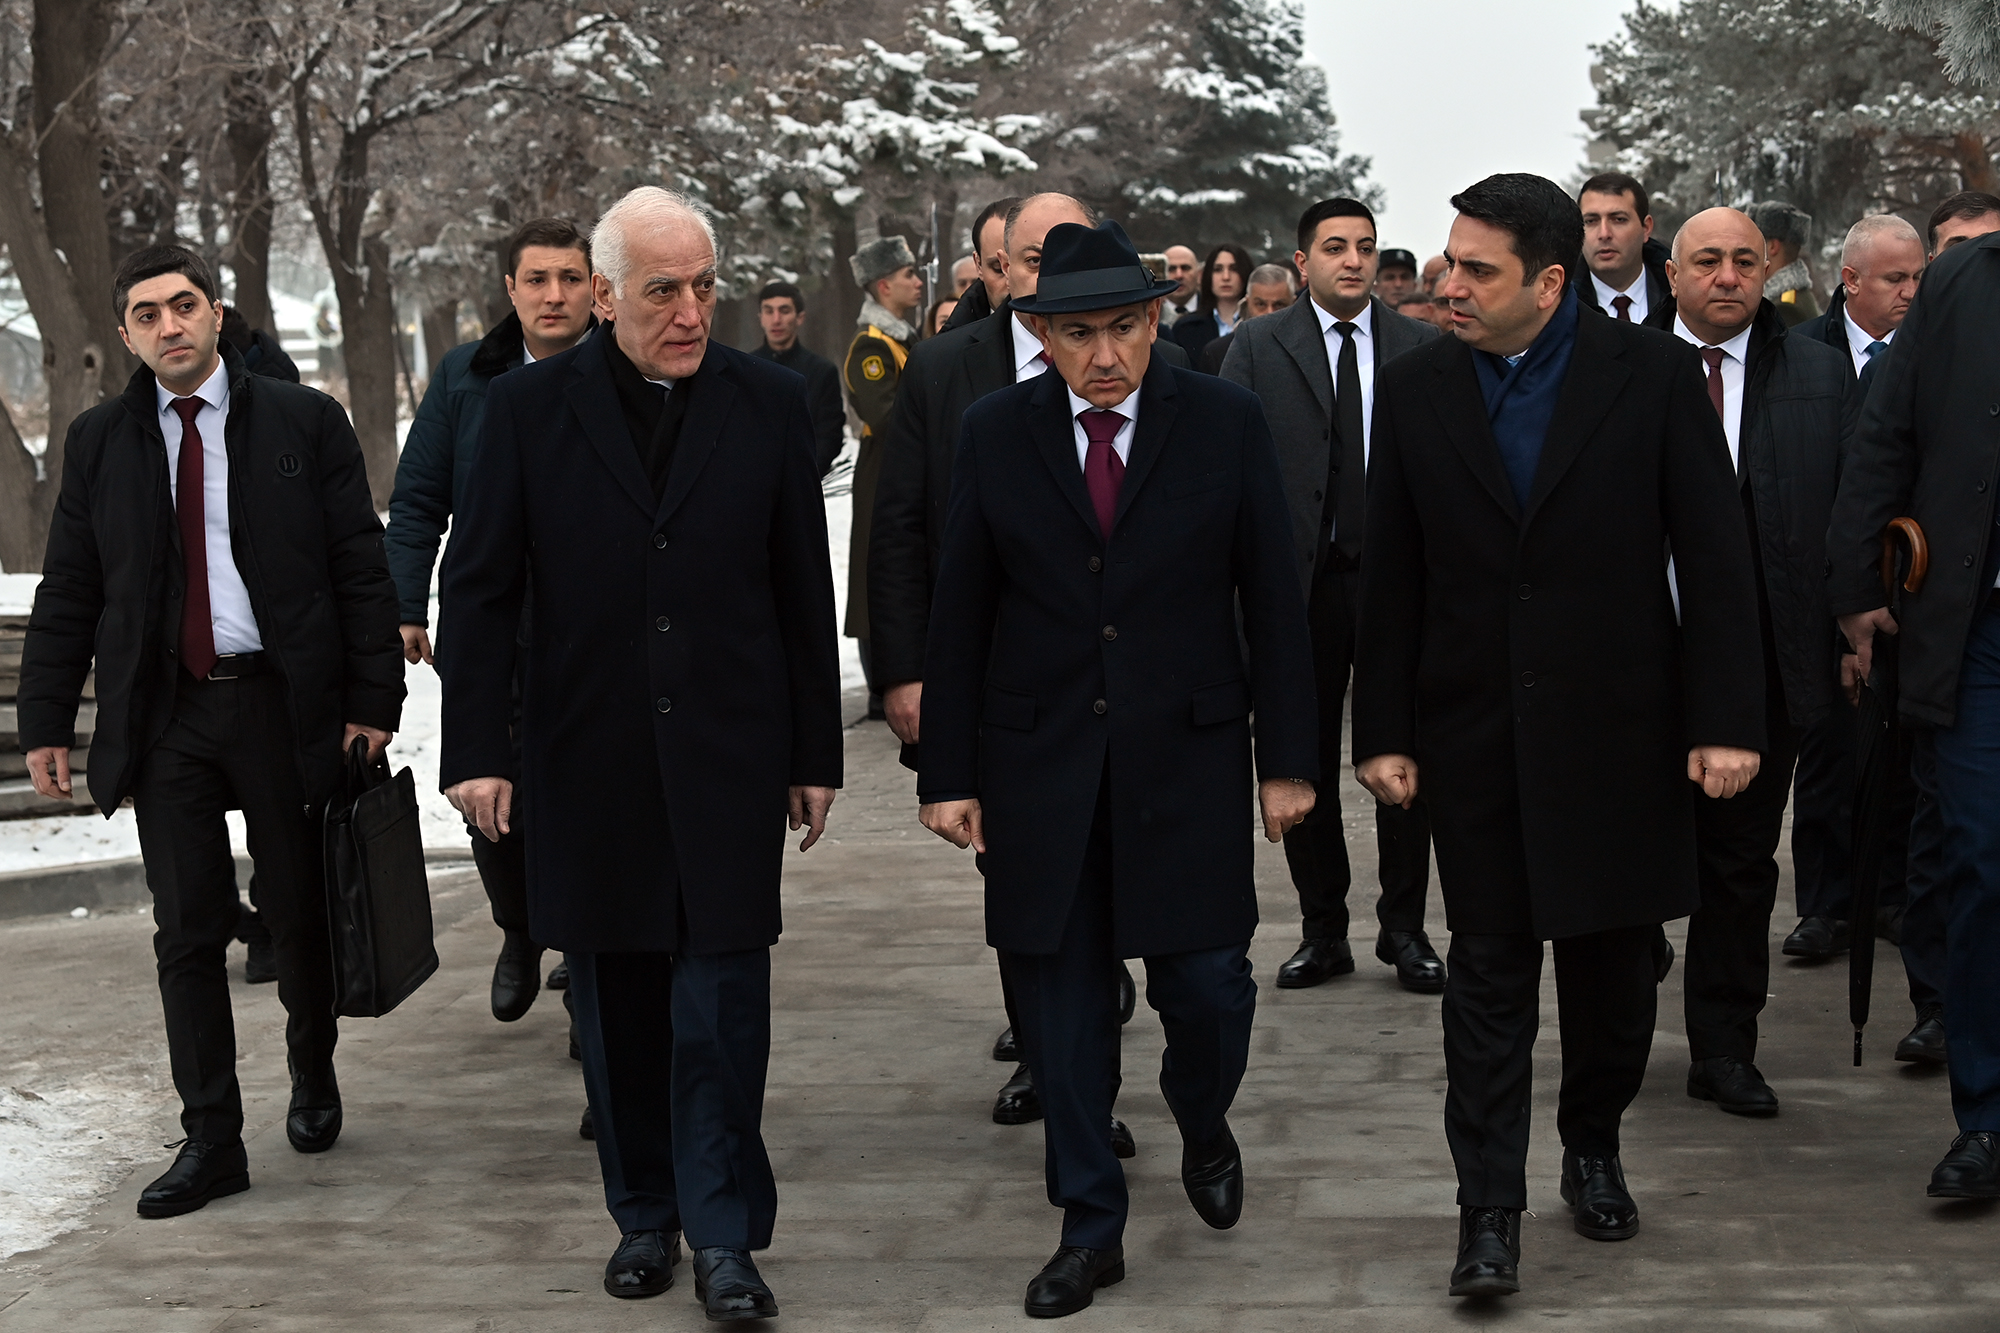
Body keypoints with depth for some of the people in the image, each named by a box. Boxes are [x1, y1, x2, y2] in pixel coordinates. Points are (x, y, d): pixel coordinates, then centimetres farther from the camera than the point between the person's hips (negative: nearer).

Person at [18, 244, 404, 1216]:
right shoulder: (99, 442, 7)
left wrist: (374, 699, -8)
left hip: (285, 704, -1)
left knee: (300, 913, 10)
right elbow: (68, 594, 9)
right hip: (163, 717, 2)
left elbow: (361, 570, -1)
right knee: (188, 932, 2)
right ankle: (211, 1140, 9)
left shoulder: (305, 423, 1)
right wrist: (46, 722, 3)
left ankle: (313, 1071, 36)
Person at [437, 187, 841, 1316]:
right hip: (588, 757, 1)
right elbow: (480, 588, 2)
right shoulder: (530, 406, 0)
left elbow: (804, 593, 5)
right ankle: (645, 1215, 24)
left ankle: (724, 1233, 8)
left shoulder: (770, 404, 2)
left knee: (723, 999, -2)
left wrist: (816, 754, 5)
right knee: (616, 1000, 9)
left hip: (729, 755, 0)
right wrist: (478, 749, -4)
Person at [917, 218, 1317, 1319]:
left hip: (1186, 754, -1)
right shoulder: (994, 433, 1)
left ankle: (1202, 1125, 33)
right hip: (1038, 762, 1)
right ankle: (1091, 1227, 22)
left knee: (1207, 986, -1)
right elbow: (960, 615, 3)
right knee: (1061, 1009, 6)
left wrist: (1288, 757, -1)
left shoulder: (1226, 423, -1)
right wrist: (948, 772, 0)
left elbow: (1271, 599, 1)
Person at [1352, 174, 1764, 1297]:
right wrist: (1385, 730, 1)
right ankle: (1491, 1209, 10)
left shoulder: (1656, 374, -5)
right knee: (1490, 971, 4)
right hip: (1476, 730, 1)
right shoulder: (1417, 387, 1)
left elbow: (1715, 555, -5)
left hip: (1617, 727, -1)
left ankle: (1594, 1143, 35)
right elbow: (1393, 574, 4)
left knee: (1614, 962, 11)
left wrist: (1726, 720, -10)